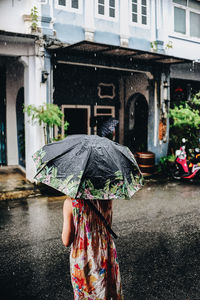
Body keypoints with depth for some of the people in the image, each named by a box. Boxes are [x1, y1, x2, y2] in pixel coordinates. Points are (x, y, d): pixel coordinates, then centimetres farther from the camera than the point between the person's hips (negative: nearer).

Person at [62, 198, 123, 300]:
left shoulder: (70, 203, -20)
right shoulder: (107, 198, -10)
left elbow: (66, 241, -13)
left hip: (82, 259, -2)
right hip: (107, 255, 3)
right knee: (109, 291, 23)